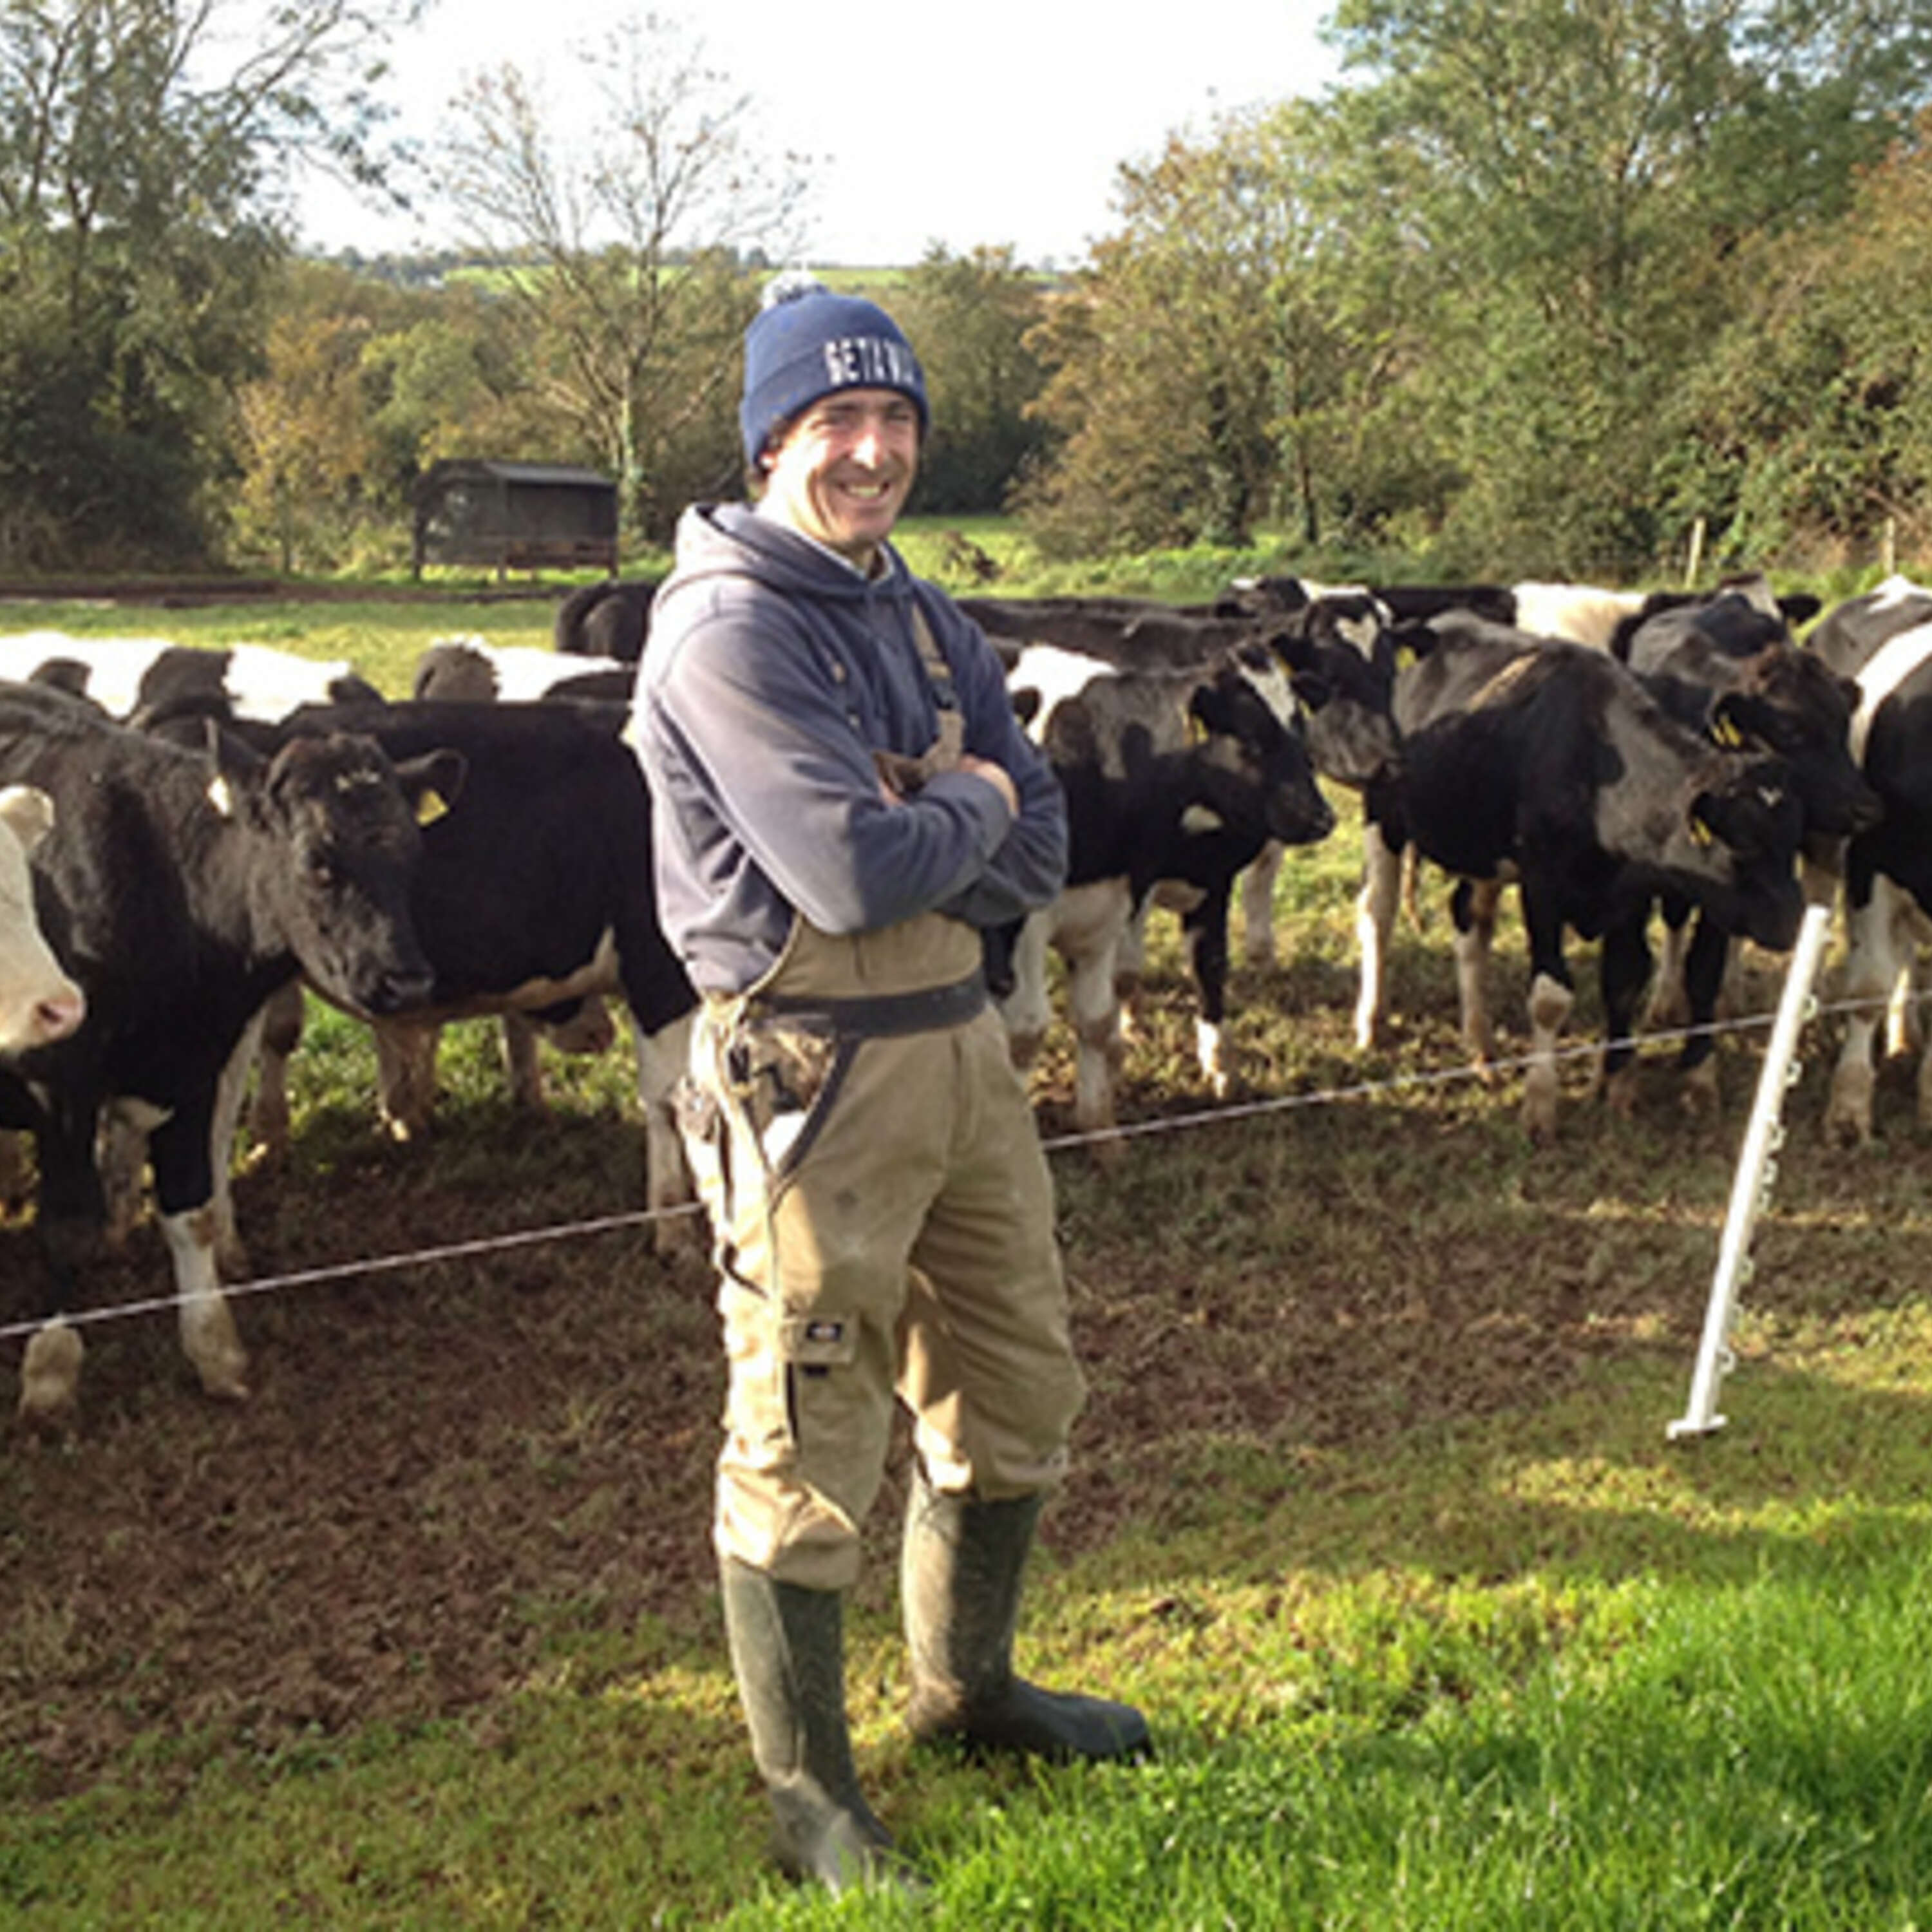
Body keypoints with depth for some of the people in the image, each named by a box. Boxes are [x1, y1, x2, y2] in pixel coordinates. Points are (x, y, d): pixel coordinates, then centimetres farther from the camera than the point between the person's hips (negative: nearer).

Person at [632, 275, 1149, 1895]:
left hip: (962, 1048, 9)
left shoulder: (925, 622, 12)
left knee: (1015, 1397, 20)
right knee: (807, 1441, 1)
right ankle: (809, 1795, 18)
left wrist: (912, 843, -12)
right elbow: (858, 872, -24)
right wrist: (969, 811, -5)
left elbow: (1035, 855, 6)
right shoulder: (730, 631, -15)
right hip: (810, 1073, -9)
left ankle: (967, 1686, 41)